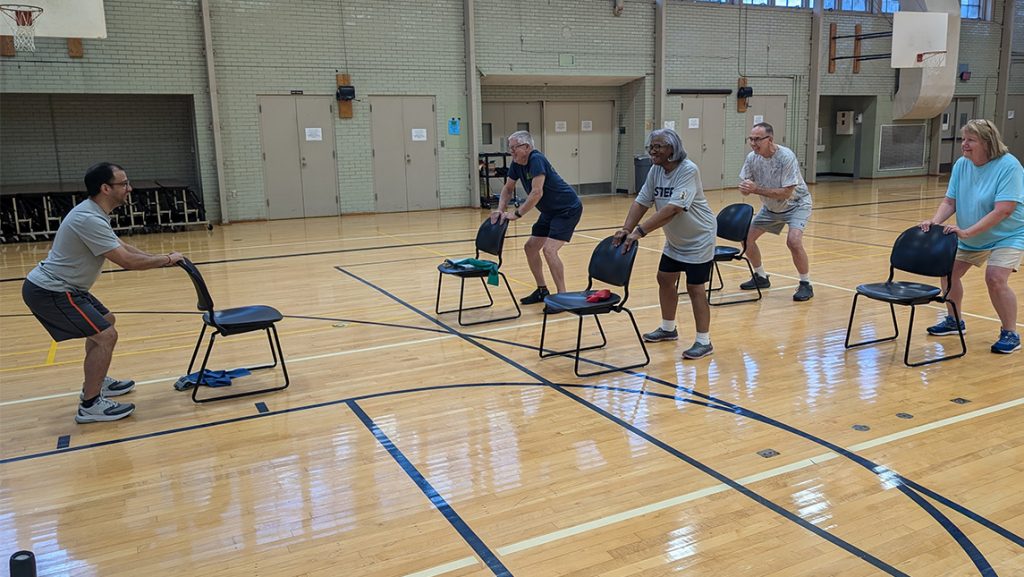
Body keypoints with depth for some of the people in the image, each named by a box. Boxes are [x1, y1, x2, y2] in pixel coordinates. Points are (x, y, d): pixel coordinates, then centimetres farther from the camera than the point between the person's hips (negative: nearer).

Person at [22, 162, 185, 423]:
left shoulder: (92, 213, 8)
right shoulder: (90, 220, -25)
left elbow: (124, 247, 15)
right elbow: (127, 261, -26)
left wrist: (160, 259, 4)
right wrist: (167, 259, -13)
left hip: (57, 286, 11)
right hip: (49, 292, -11)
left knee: (105, 321, 25)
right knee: (105, 335, -13)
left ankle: (96, 382, 36)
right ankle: (90, 405, -5)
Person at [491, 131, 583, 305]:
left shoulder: (536, 160, -23)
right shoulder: (517, 164, 1)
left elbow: (537, 193, -29)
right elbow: (508, 188, 14)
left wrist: (517, 214, -24)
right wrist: (500, 210, -1)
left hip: (568, 209, -10)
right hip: (550, 211, 10)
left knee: (549, 249, -22)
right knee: (530, 248, 11)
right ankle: (542, 291, 24)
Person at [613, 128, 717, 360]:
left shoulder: (688, 170, -27)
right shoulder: (656, 170, -4)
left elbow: (673, 208, -36)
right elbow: (642, 201, -6)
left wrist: (640, 231, -40)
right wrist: (626, 229, -21)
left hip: (699, 238, -8)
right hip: (675, 239, 8)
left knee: (694, 287, -7)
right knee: (665, 279, 14)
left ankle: (704, 342, 4)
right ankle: (668, 328, 33)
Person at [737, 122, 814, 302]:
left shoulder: (786, 157, -30)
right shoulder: (752, 158, -14)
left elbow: (786, 193, -33)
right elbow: (745, 189, -9)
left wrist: (756, 189, -38)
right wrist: (745, 188, -33)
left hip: (796, 204, -6)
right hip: (770, 207, 6)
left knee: (793, 240, -27)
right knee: (746, 237, 2)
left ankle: (806, 284, -8)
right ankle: (761, 277, 23)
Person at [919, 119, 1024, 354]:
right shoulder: (961, 164, -7)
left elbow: (1003, 210, -32)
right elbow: (949, 201, -6)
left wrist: (966, 232, -38)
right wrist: (935, 221, -26)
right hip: (969, 237, 7)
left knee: (995, 279, -22)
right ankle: (954, 321, 28)